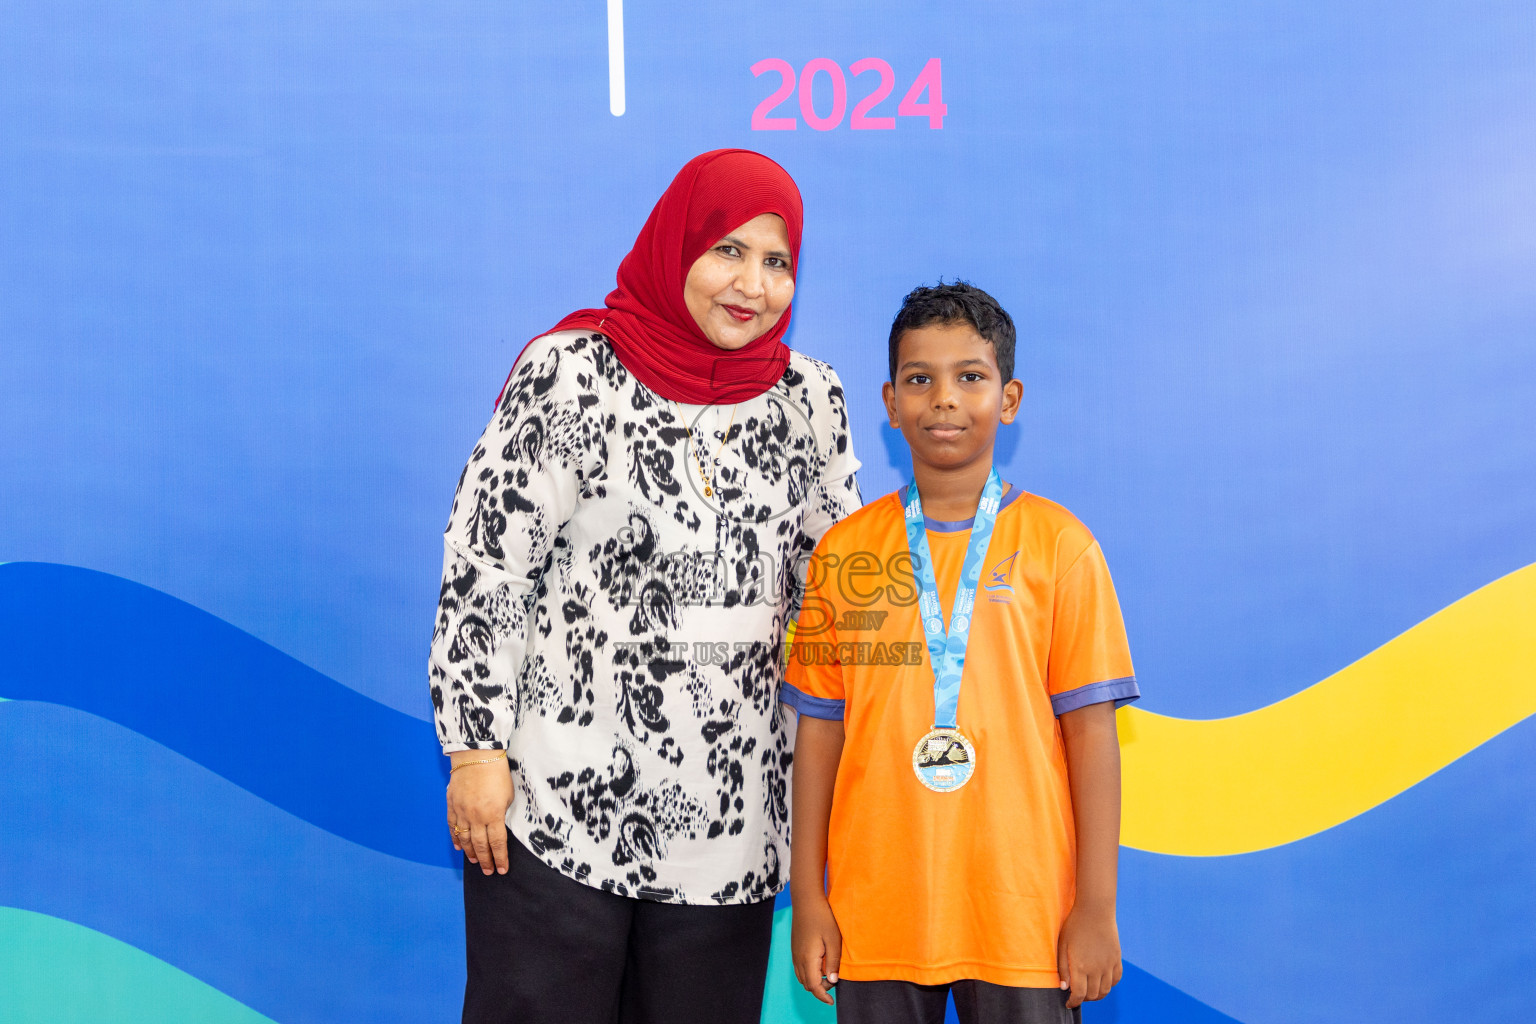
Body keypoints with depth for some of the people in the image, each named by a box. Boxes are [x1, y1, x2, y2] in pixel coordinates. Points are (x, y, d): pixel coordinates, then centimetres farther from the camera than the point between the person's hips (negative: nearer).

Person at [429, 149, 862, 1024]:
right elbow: (484, 567, -5)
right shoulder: (569, 374, -5)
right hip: (556, 803, -3)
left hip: (730, 819, 4)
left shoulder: (810, 400, 6)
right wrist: (476, 749, -8)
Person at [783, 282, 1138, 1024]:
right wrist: (807, 897, 5)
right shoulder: (845, 551, 5)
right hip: (874, 918, 2)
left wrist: (1096, 907, -4)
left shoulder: (1057, 544, -1)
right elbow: (820, 729, 7)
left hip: (1022, 916, -2)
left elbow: (1089, 730, -2)